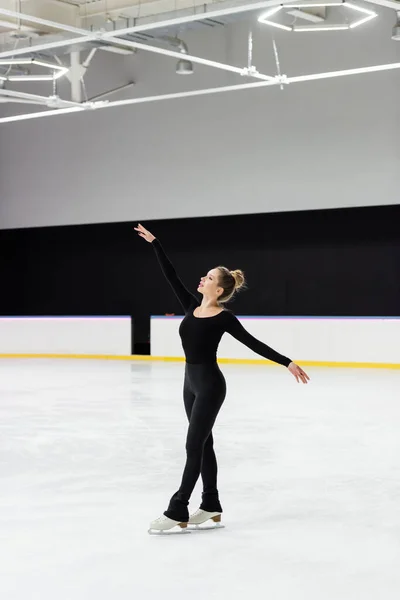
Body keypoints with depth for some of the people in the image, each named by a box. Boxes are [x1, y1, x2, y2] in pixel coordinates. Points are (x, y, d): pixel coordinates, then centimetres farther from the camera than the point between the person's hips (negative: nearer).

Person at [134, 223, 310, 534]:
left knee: (194, 445, -5)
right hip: (191, 382, 7)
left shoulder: (224, 318, -13)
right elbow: (171, 275, 8)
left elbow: (254, 344, -11)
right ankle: (211, 505, 21)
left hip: (210, 384, -7)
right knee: (203, 443, 12)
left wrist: (288, 363, -16)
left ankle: (177, 511, -2)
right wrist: (154, 242, 8)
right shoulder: (192, 306, 4)